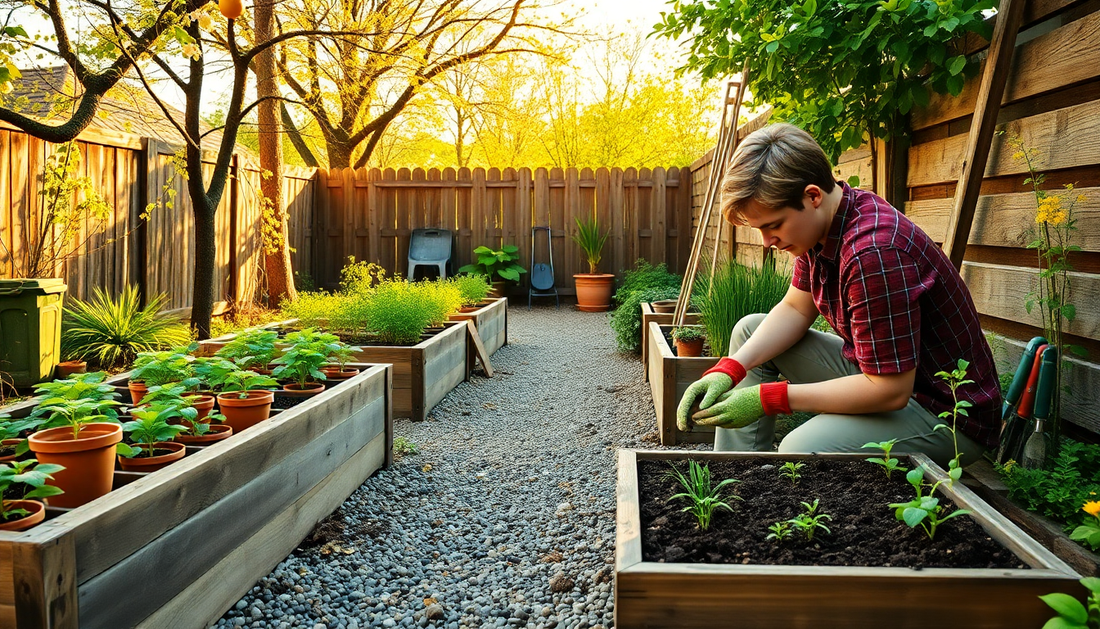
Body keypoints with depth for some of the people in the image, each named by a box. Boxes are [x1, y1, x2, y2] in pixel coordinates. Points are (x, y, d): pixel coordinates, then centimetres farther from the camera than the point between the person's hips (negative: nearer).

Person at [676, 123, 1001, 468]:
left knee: (800, 451, -35)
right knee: (749, 329, 10)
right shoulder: (820, 223, -2)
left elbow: (890, 391, -28)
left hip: (945, 413, -10)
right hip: (876, 370, 10)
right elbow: (795, 309, 8)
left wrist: (767, 398, -26)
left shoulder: (874, 252, -31)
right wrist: (729, 369, -8)